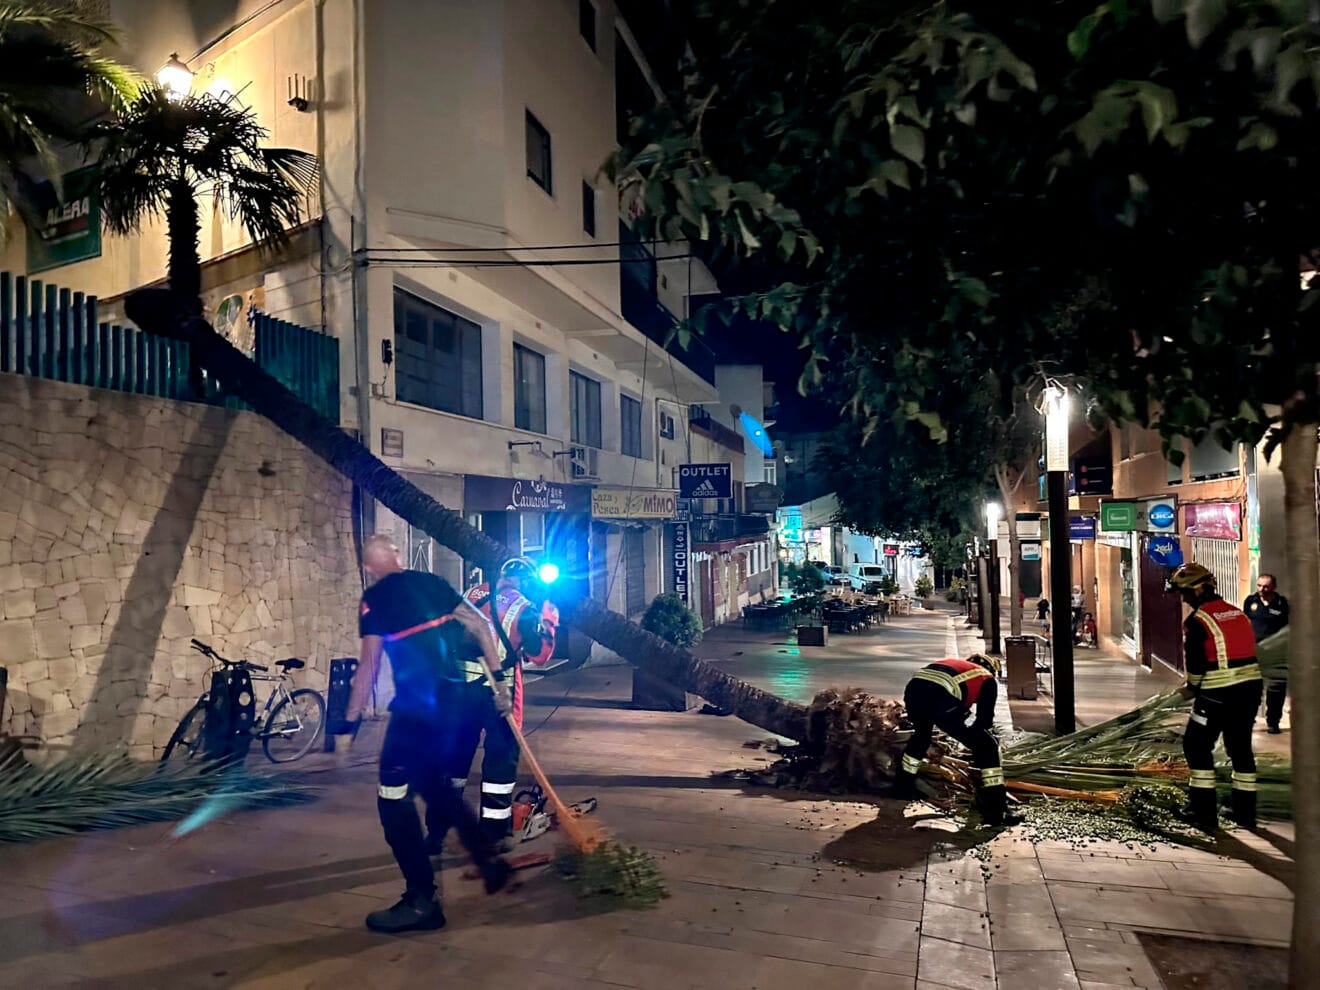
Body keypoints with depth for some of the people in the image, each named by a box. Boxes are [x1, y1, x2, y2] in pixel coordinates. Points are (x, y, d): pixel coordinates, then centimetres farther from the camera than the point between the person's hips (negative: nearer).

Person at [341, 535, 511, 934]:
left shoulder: (374, 599, -1)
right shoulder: (432, 582, 13)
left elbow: (369, 666, -8)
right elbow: (481, 626, 9)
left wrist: (350, 719, -1)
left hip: (418, 710, -6)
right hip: (462, 703, 7)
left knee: (394, 801, 5)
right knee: (438, 787, 26)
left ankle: (421, 903, 6)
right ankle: (488, 859, 27)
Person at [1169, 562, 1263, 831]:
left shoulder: (1196, 621, -13)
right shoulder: (1238, 613, 11)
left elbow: (1195, 662, -15)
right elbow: (1247, 651, 14)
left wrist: (1192, 687, 4)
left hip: (1217, 696, -7)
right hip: (1250, 689, 7)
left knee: (1197, 746, 6)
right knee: (1241, 747, 17)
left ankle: (1204, 811, 8)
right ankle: (1245, 811, 25)